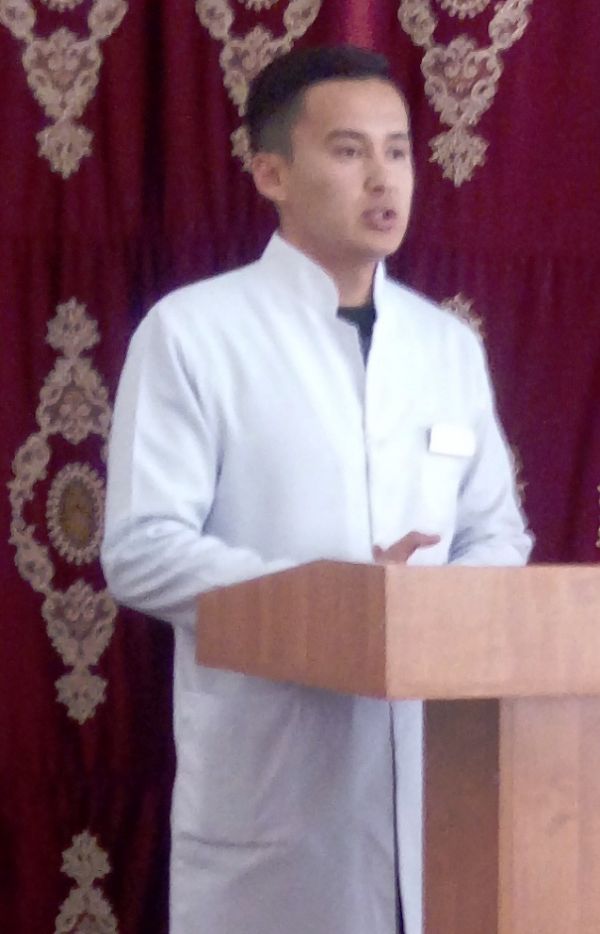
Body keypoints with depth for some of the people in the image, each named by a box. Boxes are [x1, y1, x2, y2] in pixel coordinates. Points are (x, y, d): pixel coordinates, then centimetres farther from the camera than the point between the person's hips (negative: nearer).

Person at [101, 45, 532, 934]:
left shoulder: (449, 345, 13)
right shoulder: (191, 331, -4)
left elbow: (495, 531, 15)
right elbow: (141, 551, -9)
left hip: (432, 760, 5)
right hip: (267, 770, -4)